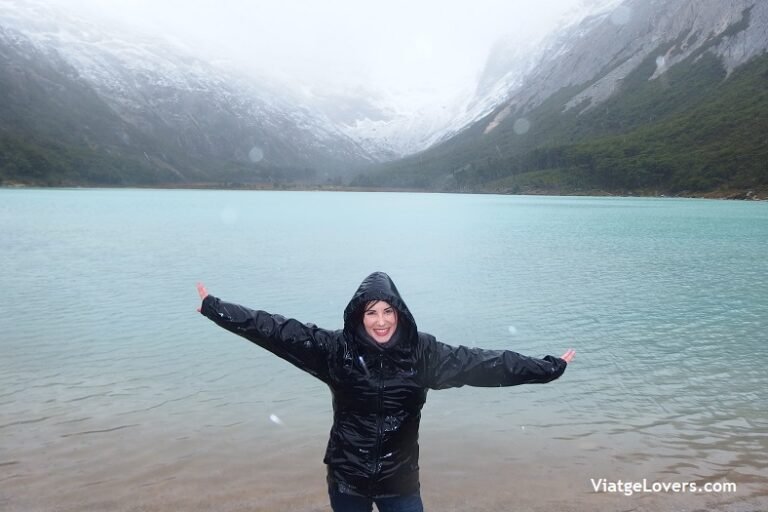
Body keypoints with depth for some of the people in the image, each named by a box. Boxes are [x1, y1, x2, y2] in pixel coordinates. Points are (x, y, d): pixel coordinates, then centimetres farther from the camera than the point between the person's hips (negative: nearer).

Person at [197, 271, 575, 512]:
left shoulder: (422, 352, -11)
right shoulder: (335, 348, -12)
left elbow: (482, 363, -10)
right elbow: (276, 330, -12)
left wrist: (547, 368, -11)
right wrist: (215, 308, -11)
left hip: (400, 480, 1)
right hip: (347, 479, 0)